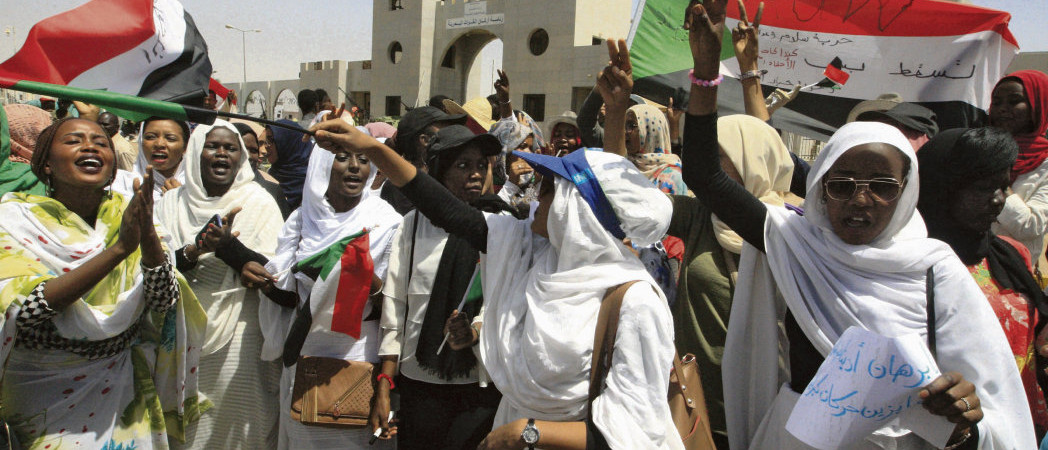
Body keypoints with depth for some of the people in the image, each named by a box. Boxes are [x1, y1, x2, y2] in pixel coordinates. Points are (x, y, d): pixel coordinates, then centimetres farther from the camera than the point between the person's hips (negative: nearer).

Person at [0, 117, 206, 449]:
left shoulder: (128, 216, -3)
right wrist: (119, 248, -32)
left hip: (125, 393, 3)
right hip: (47, 400, -2)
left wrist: (149, 237, -28)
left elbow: (164, 303, -10)